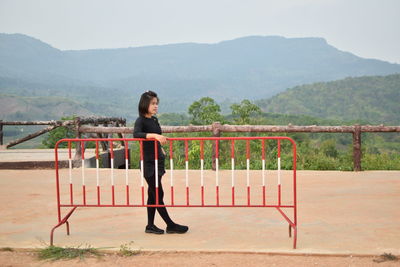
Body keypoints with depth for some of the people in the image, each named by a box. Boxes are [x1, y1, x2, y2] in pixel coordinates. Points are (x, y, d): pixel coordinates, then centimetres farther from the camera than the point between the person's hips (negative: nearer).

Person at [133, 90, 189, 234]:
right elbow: (136, 134, -32)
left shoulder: (155, 120, 11)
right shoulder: (140, 120, -12)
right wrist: (155, 135, -40)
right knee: (158, 194, -2)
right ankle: (170, 225, 5)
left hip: (158, 160, 8)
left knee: (153, 194, 12)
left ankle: (150, 226, 20)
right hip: (148, 163, -8)